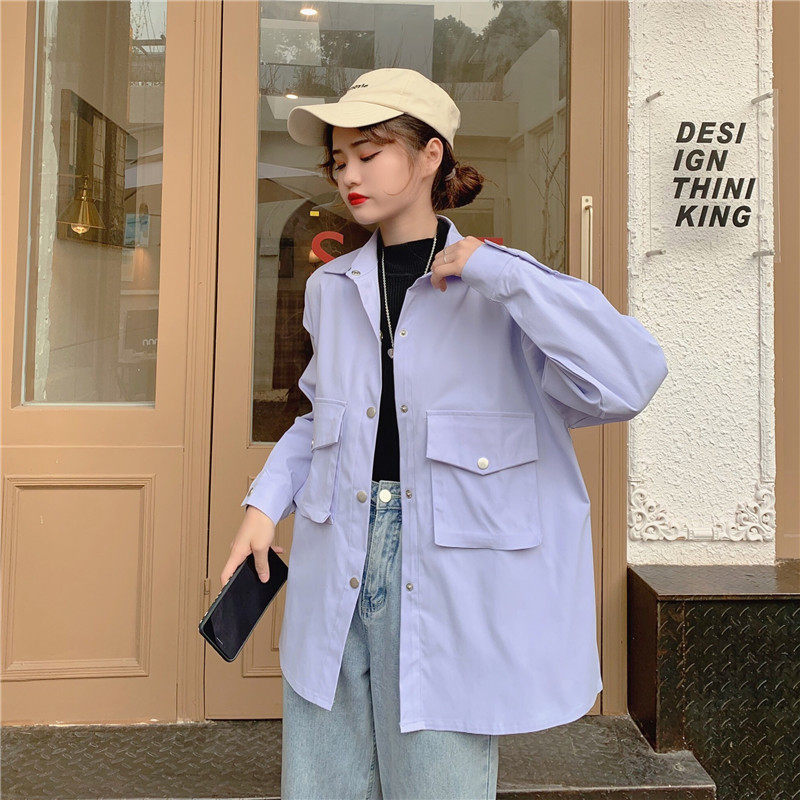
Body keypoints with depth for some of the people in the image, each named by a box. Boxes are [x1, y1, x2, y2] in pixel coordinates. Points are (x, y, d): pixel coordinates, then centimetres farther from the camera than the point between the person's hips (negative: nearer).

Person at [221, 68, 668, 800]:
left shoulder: (506, 289, -5)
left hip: (447, 581, -4)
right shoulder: (331, 288, 10)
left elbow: (628, 382, -20)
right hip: (335, 575, 5)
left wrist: (496, 270, -19)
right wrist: (266, 501, 9)